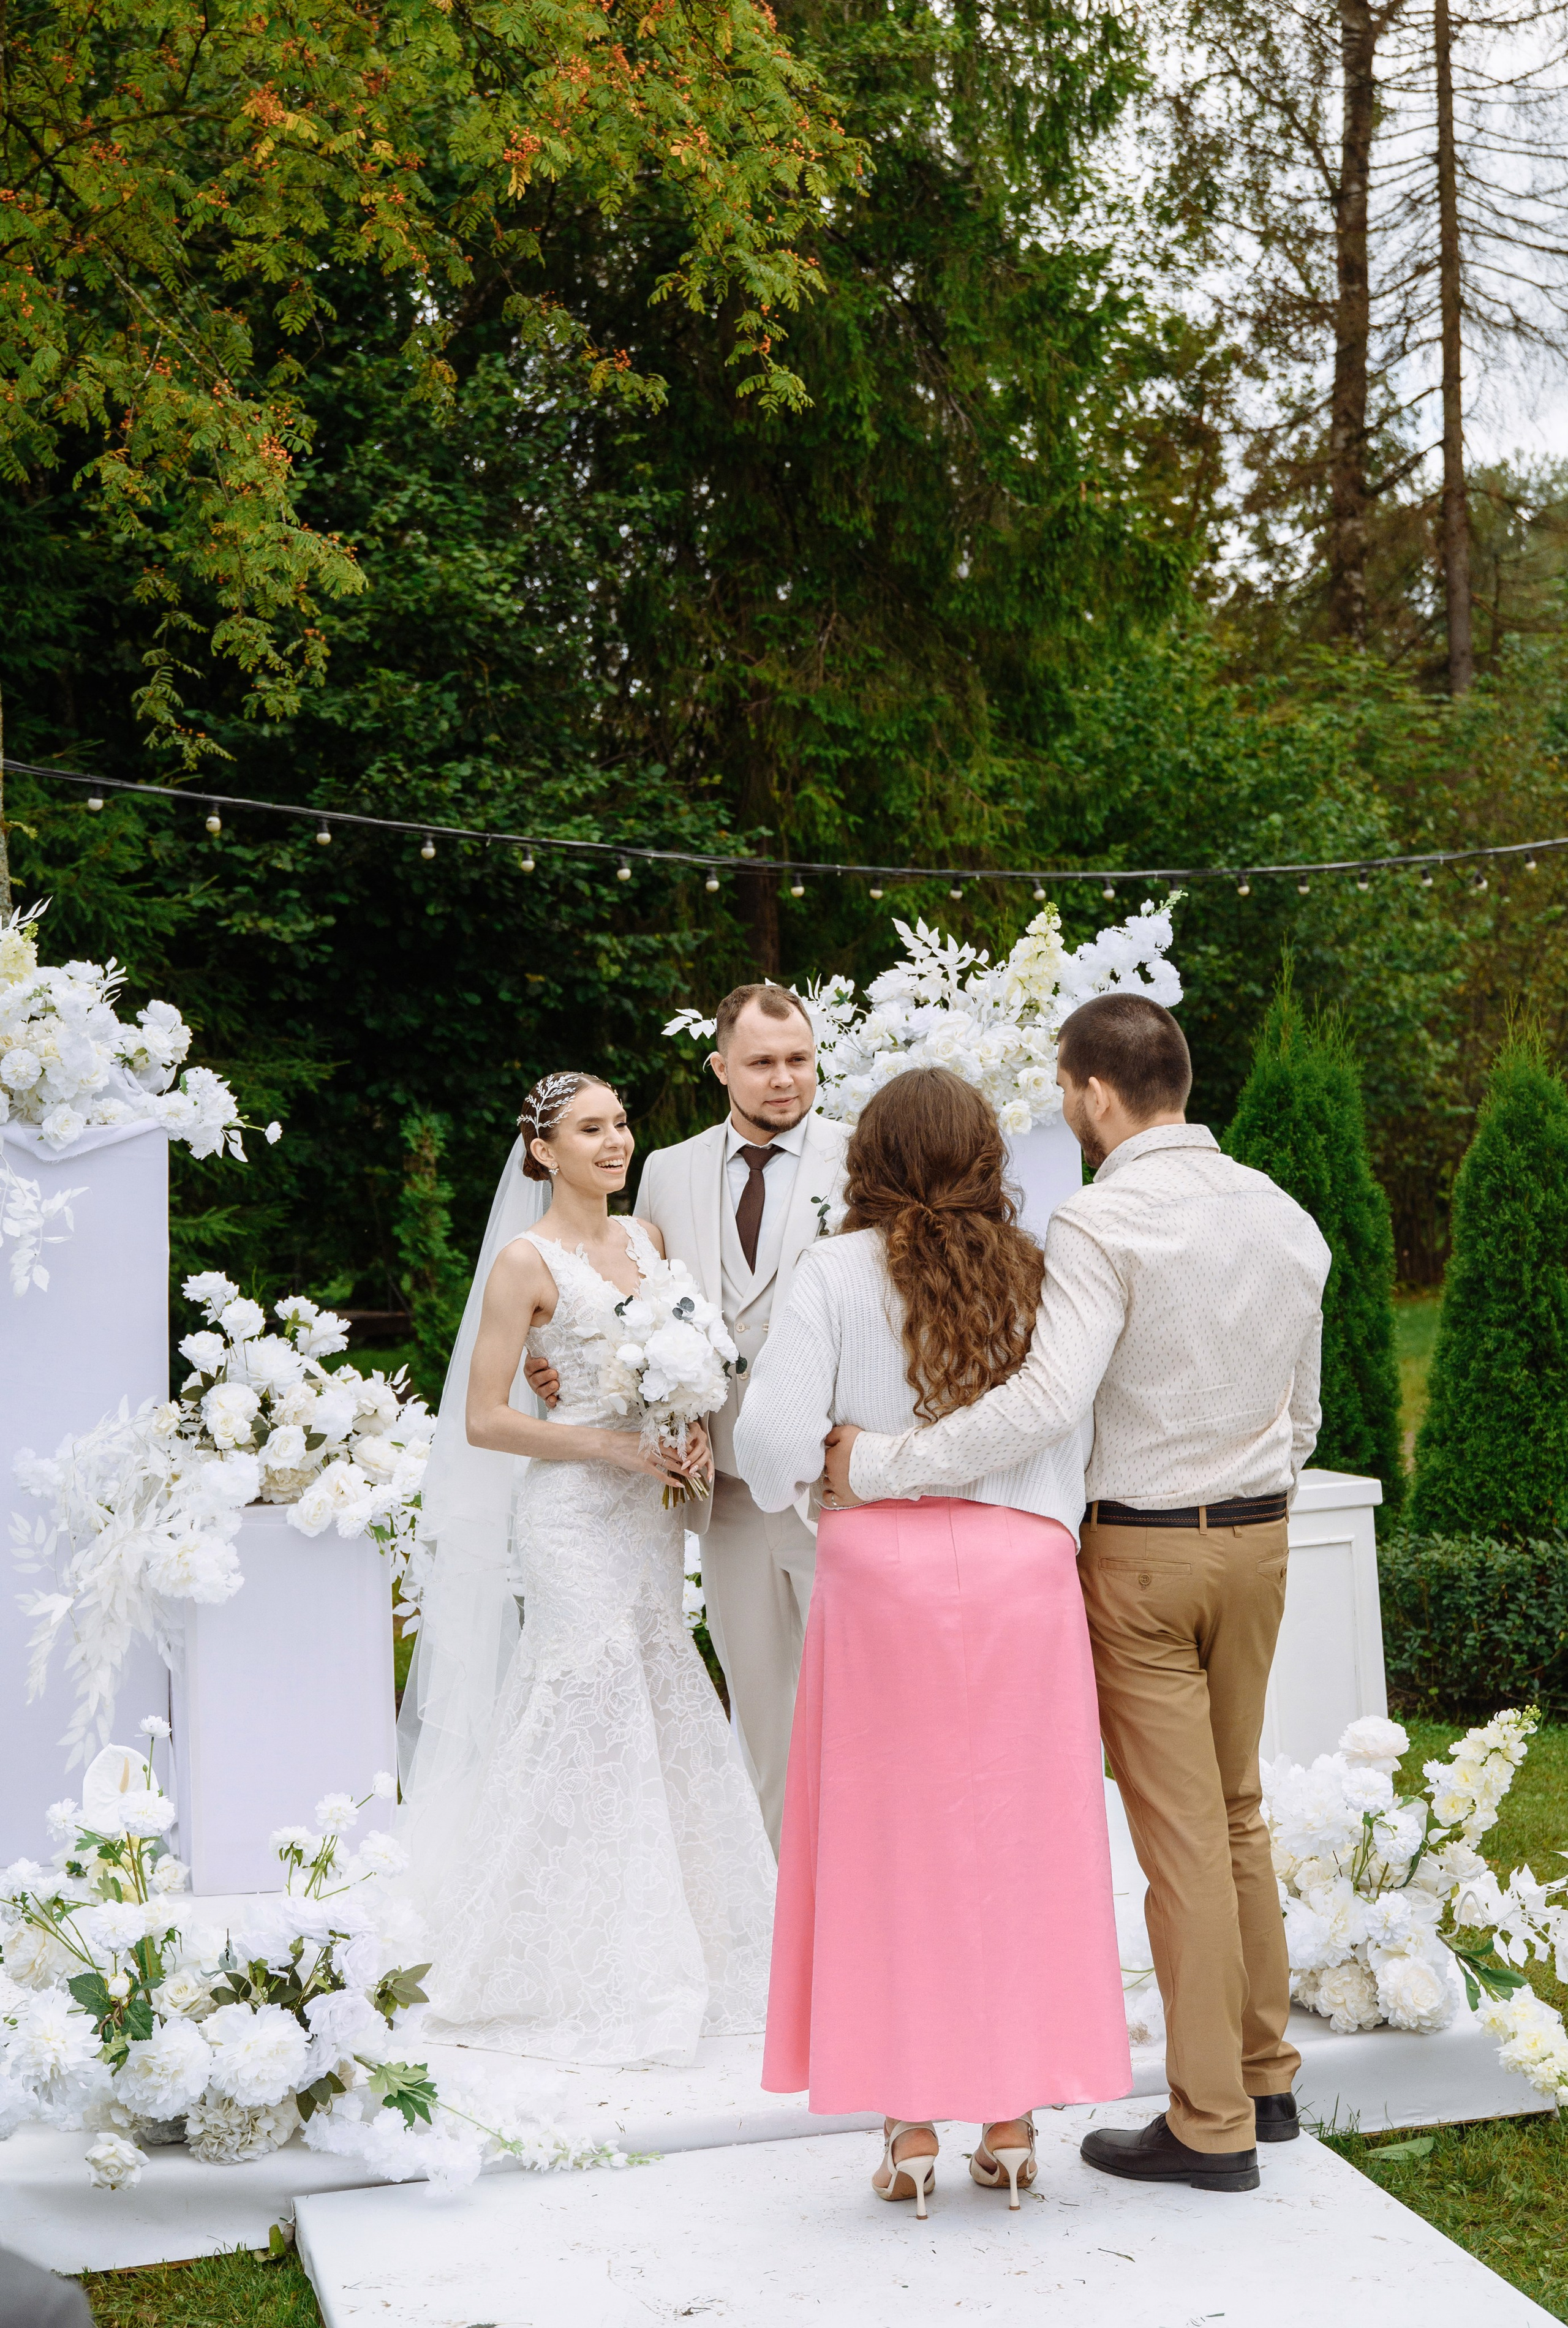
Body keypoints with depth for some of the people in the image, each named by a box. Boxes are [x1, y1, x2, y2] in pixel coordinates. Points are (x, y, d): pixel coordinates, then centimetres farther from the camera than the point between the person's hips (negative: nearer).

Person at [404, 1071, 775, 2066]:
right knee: (594, 1721, -5)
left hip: (651, 1510, 7)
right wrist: (614, 1447, -16)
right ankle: (586, 1979, 9)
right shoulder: (529, 1262, -9)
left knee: (662, 1714, 11)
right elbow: (484, 1420, -10)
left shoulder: (648, 1237, 10)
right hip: (574, 1515, -7)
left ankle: (664, 1958, 24)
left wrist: (694, 1433, -2)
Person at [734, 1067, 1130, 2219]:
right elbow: (1076, 1442, -2)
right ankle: (1014, 2115, 18)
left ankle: (910, 2127, 13)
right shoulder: (1037, 1275, 4)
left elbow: (774, 1432, -8)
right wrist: (1048, 1543, 10)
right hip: (1024, 1564, 2)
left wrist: (802, 1495, 12)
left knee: (891, 1840, 8)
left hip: (883, 1564, -2)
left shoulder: (839, 1271, -2)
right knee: (1017, 1836, 11)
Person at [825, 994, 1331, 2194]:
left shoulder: (1103, 1222, -18)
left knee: (1182, 1834, 2)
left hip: (1143, 1549, -7)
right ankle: (1265, 2075, 30)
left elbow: (1050, 1400, -30)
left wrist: (880, 1463, -24)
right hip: (1261, 1535, 7)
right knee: (1237, 1812, 20)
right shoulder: (1286, 1216, 5)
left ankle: (1211, 2125, 12)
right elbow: (1302, 1415, 13)